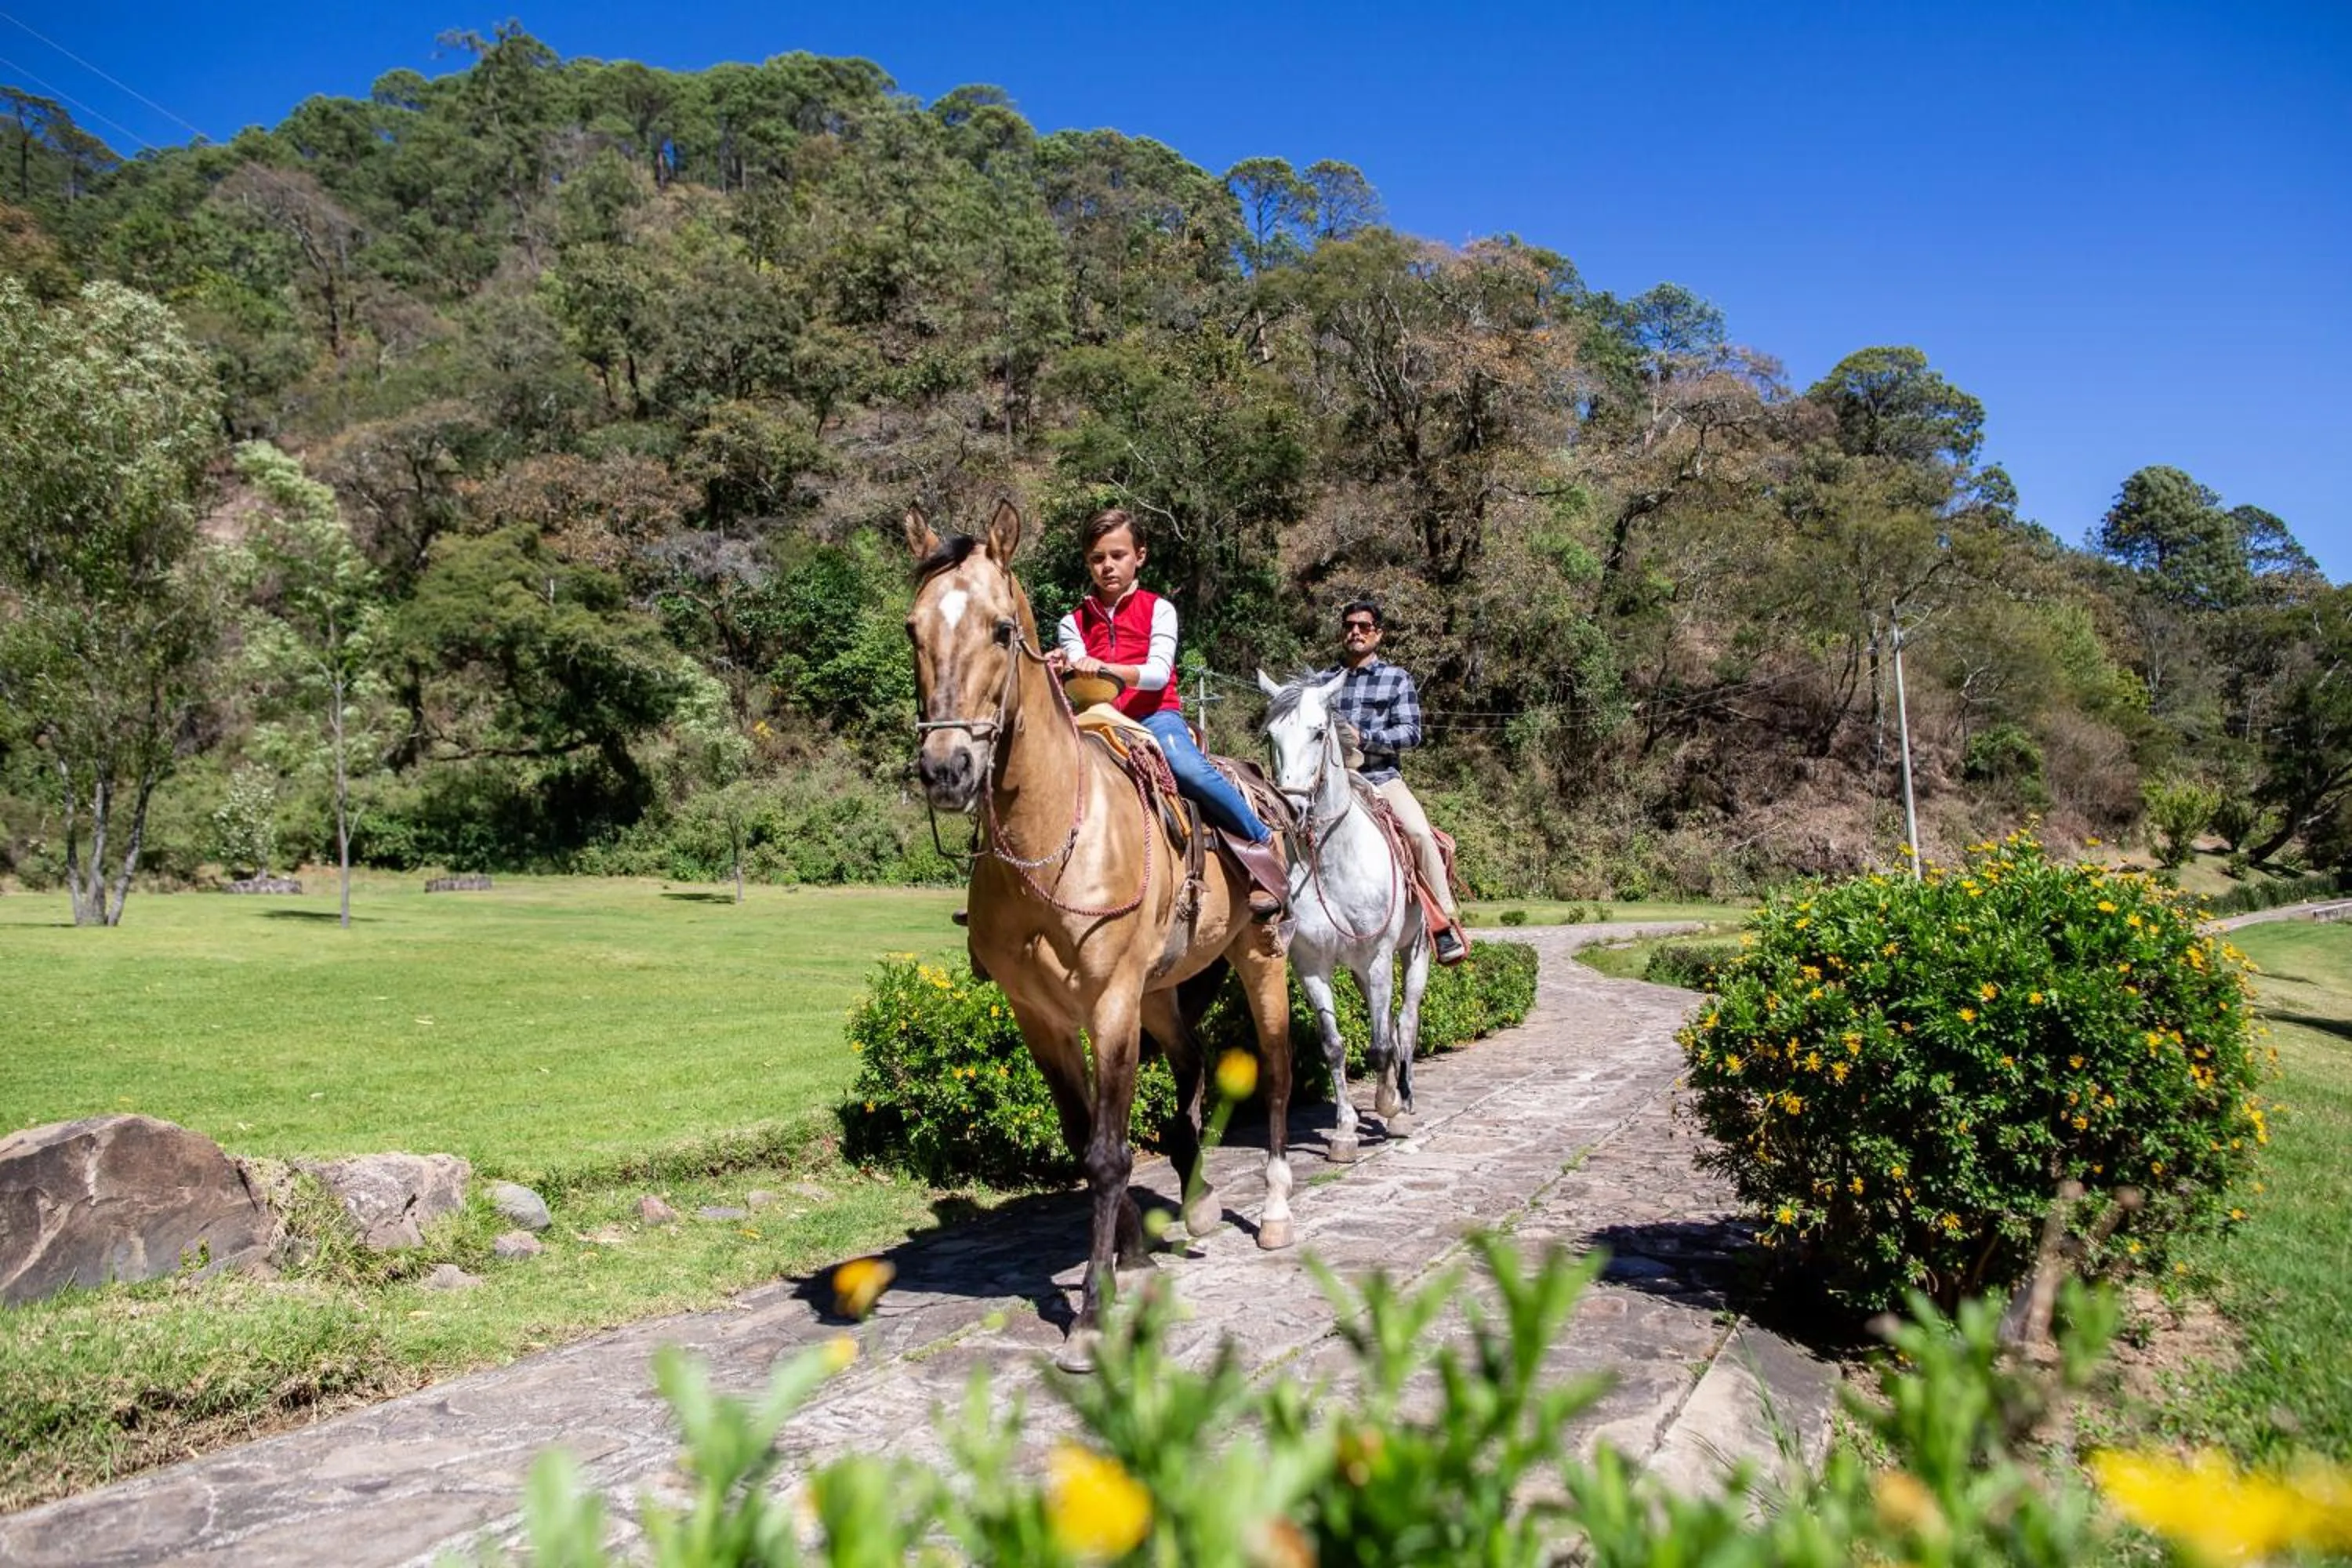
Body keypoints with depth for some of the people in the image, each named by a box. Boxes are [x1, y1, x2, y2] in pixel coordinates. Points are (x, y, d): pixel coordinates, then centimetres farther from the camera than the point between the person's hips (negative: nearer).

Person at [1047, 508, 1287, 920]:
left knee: (1187, 767, -33)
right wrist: (1061, 671, -27)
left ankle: (1263, 843, -20)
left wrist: (1104, 667, -28)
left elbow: (1158, 673, -11)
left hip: (1155, 716, -3)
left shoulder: (1157, 609, 5)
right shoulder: (1074, 622, 13)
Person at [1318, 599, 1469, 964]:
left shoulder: (1396, 678, 7)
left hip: (1380, 777, -3)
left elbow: (1411, 733, -2)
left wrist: (1363, 736, -14)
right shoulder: (1322, 681, 15)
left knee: (1419, 832, -26)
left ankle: (1447, 924, -17)